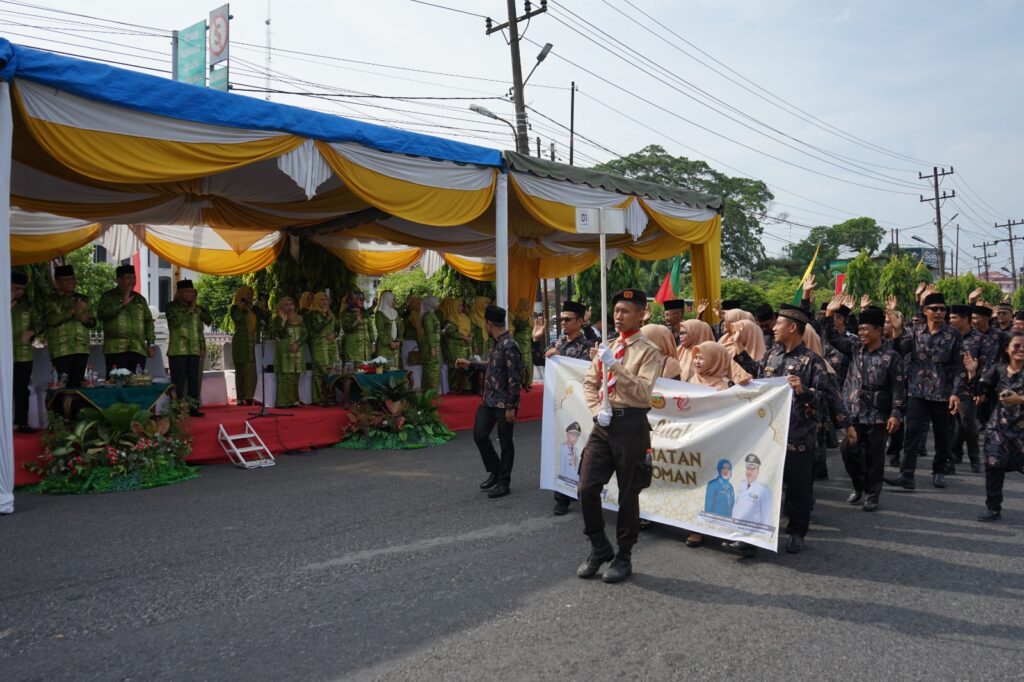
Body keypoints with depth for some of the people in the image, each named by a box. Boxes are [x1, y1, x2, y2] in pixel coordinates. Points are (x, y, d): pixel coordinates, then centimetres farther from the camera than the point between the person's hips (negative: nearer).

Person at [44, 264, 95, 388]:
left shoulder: (81, 299, 19)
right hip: (61, 351, -4)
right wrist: (73, 310, -20)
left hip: (81, 350, 4)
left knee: (77, 383, 2)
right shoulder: (51, 300, 5)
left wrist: (87, 320, -1)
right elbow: (51, 319, -13)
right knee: (63, 384, -10)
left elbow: (92, 322, 23)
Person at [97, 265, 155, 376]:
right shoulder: (108, 296, 8)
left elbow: (148, 321, 20)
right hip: (116, 349, -4)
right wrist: (122, 304, -13)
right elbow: (101, 314, -9)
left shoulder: (139, 299, 21)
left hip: (139, 349, 4)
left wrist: (151, 343, 12)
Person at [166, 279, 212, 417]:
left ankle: (193, 407, 11)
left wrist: (202, 348, 11)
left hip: (194, 351, 5)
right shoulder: (172, 307, 1)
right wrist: (190, 310, -11)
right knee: (178, 382, -4)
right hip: (178, 351, -5)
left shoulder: (197, 309, 14)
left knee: (194, 381, 5)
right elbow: (175, 322, -15)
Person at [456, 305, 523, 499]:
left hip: (504, 403, -9)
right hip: (488, 400, 9)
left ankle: (503, 483, 17)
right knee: (479, 435, 10)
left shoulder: (509, 346, -19)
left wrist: (511, 406, -20)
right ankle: (495, 472, 29)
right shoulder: (496, 343, 9)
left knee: (505, 442, 5)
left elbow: (515, 378, -20)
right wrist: (470, 365, 24)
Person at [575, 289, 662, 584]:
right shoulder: (607, 347, 13)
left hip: (631, 424, -5)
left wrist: (615, 366, -24)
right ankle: (599, 548, 22)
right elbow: (589, 382, 16)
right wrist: (597, 409, -2)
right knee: (587, 488, 3)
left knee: (628, 494, 6)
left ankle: (624, 557, 22)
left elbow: (643, 393, -18)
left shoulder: (648, 351, -7)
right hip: (603, 423, 6)